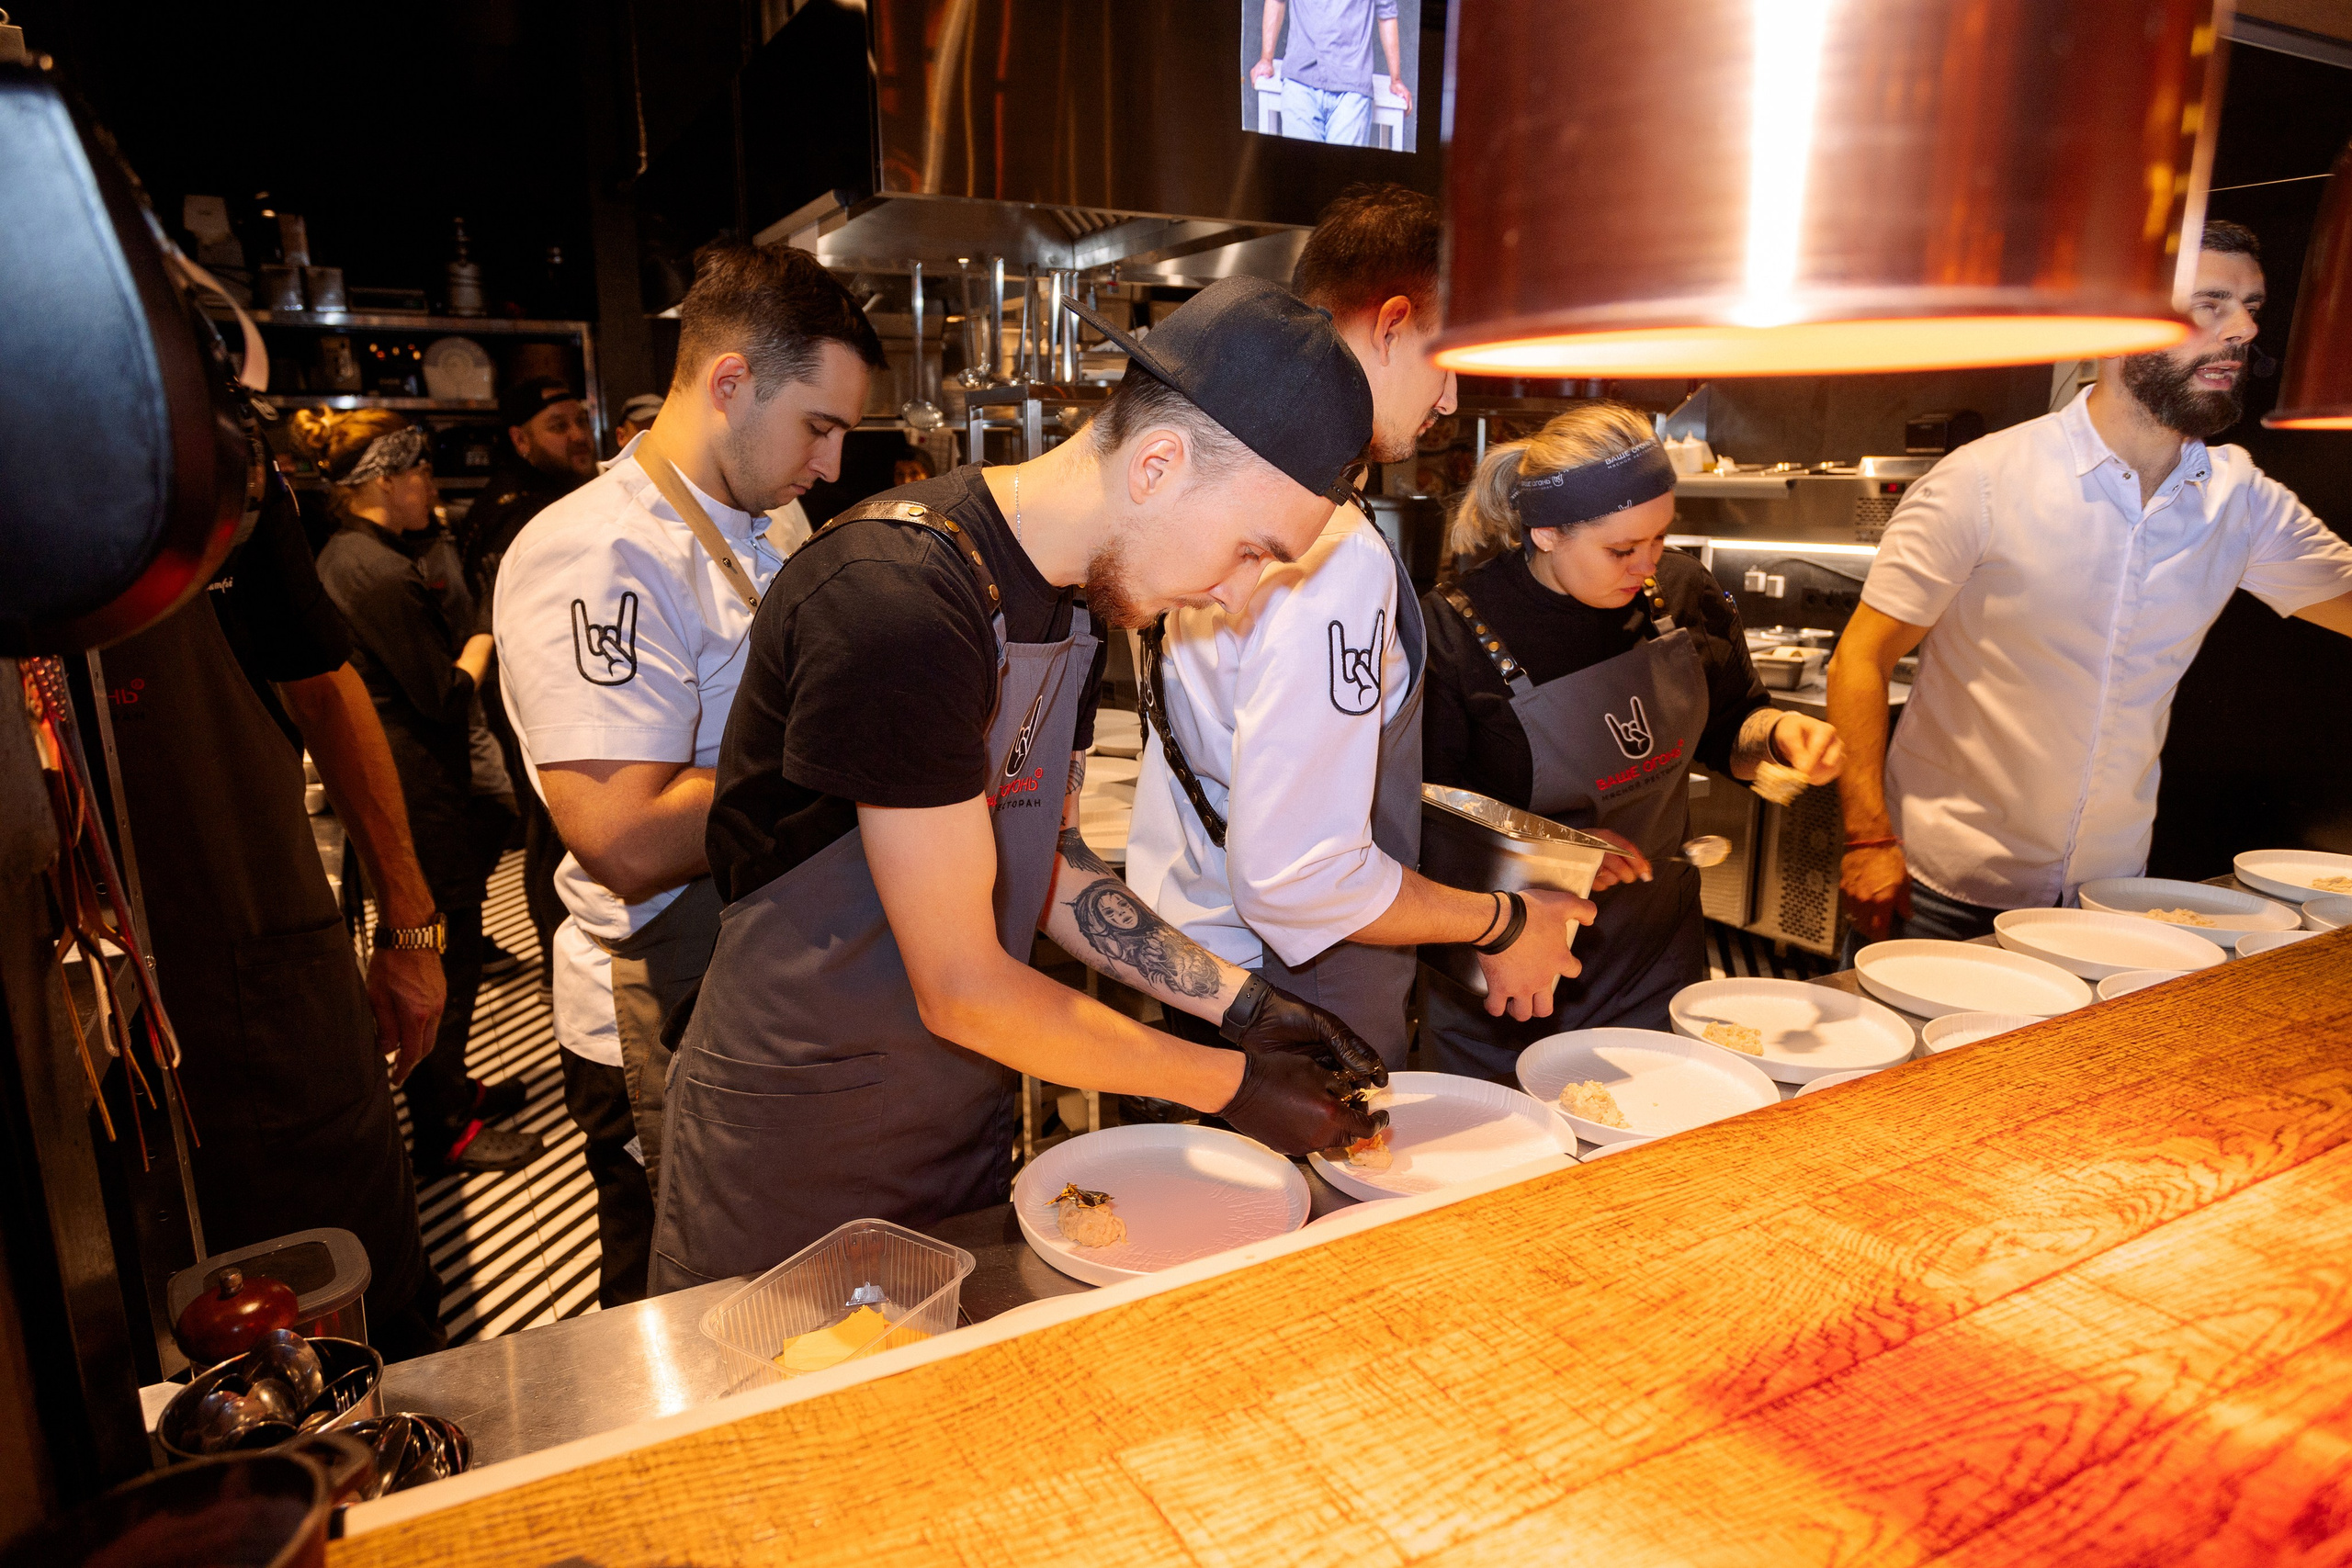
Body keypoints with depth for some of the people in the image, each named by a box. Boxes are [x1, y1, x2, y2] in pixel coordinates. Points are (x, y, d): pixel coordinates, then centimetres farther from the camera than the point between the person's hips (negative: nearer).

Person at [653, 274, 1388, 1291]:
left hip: (965, 1123, 8)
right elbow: (963, 990, -24)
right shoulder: (900, 599, -28)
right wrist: (1230, 1084, -15)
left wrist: (1245, 1003, 0)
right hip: (798, 1148, -7)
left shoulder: (1076, 595, 1)